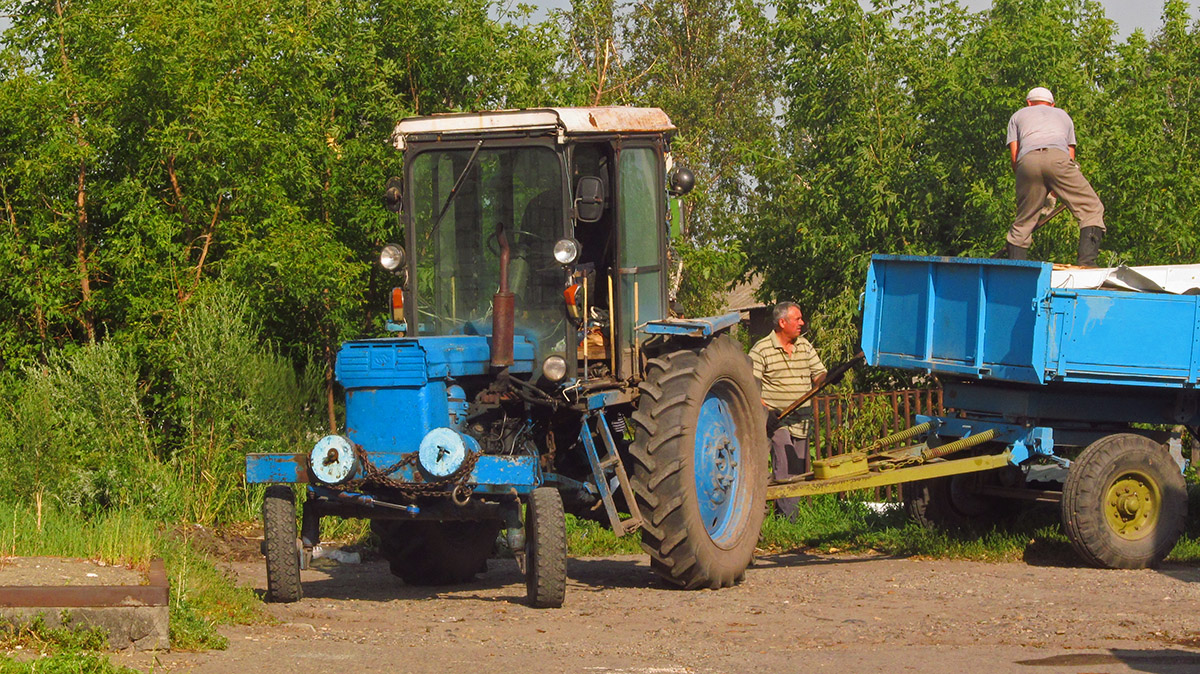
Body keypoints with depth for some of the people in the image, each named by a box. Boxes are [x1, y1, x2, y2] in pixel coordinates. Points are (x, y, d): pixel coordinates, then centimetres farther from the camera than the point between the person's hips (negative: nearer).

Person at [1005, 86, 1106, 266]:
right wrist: (1053, 192, 37)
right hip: (1058, 156, -1)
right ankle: (1086, 260, -15)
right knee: (1092, 209, 3)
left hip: (1027, 159, 1)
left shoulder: (1018, 116, 35)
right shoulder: (1063, 115, 39)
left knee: (1023, 222, 11)